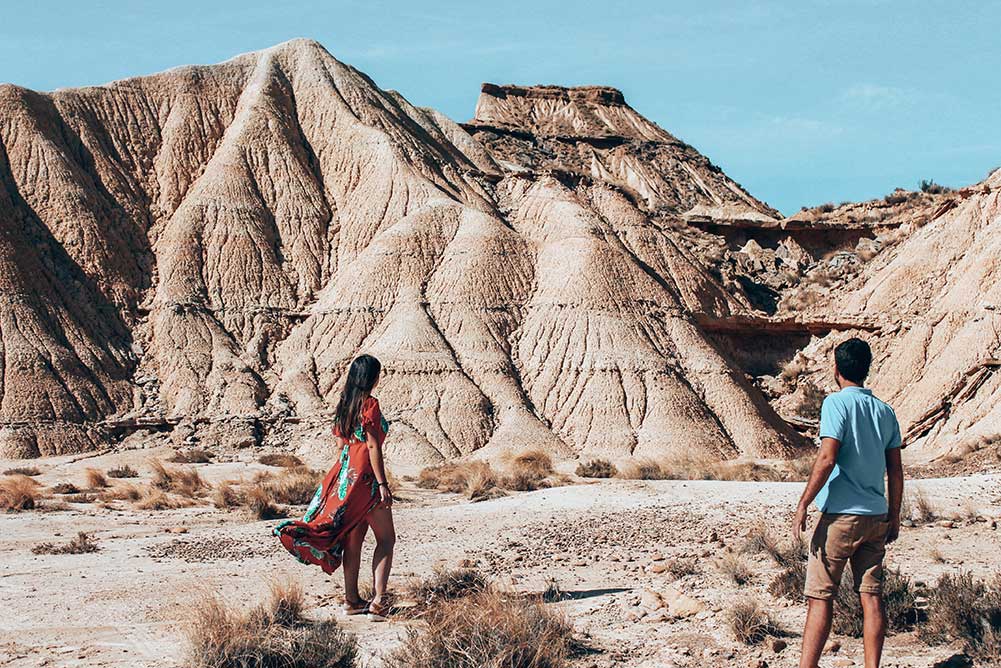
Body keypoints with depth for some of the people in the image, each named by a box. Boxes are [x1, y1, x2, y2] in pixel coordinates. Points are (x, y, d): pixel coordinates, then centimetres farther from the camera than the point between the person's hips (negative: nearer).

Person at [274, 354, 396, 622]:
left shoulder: (344, 404, 12)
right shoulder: (370, 404, -12)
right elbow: (373, 446, -16)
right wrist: (383, 484, -15)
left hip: (345, 472, 8)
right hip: (365, 475, -8)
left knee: (353, 538, 12)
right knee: (386, 538, -1)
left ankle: (351, 600, 14)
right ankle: (378, 602, -10)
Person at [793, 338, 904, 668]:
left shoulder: (837, 403, -9)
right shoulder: (885, 411, 10)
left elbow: (826, 459, -17)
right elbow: (896, 471, 11)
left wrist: (803, 504, -13)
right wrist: (894, 516, 19)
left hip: (841, 515, -6)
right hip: (876, 517, 6)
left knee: (820, 597, -4)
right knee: (872, 597, 6)